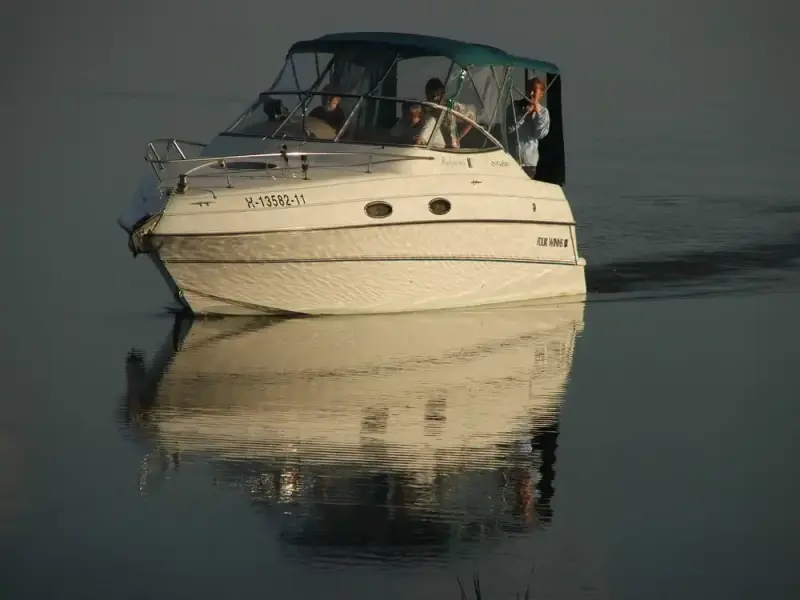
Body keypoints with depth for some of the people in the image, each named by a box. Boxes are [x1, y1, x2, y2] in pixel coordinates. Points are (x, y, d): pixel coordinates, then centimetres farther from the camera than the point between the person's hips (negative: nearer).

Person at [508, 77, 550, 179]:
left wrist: (537, 113, -8)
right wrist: (525, 113, -10)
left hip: (529, 159, 1)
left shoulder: (543, 112, 7)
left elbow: (540, 134, -6)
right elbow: (509, 128, -8)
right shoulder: (515, 106, 4)